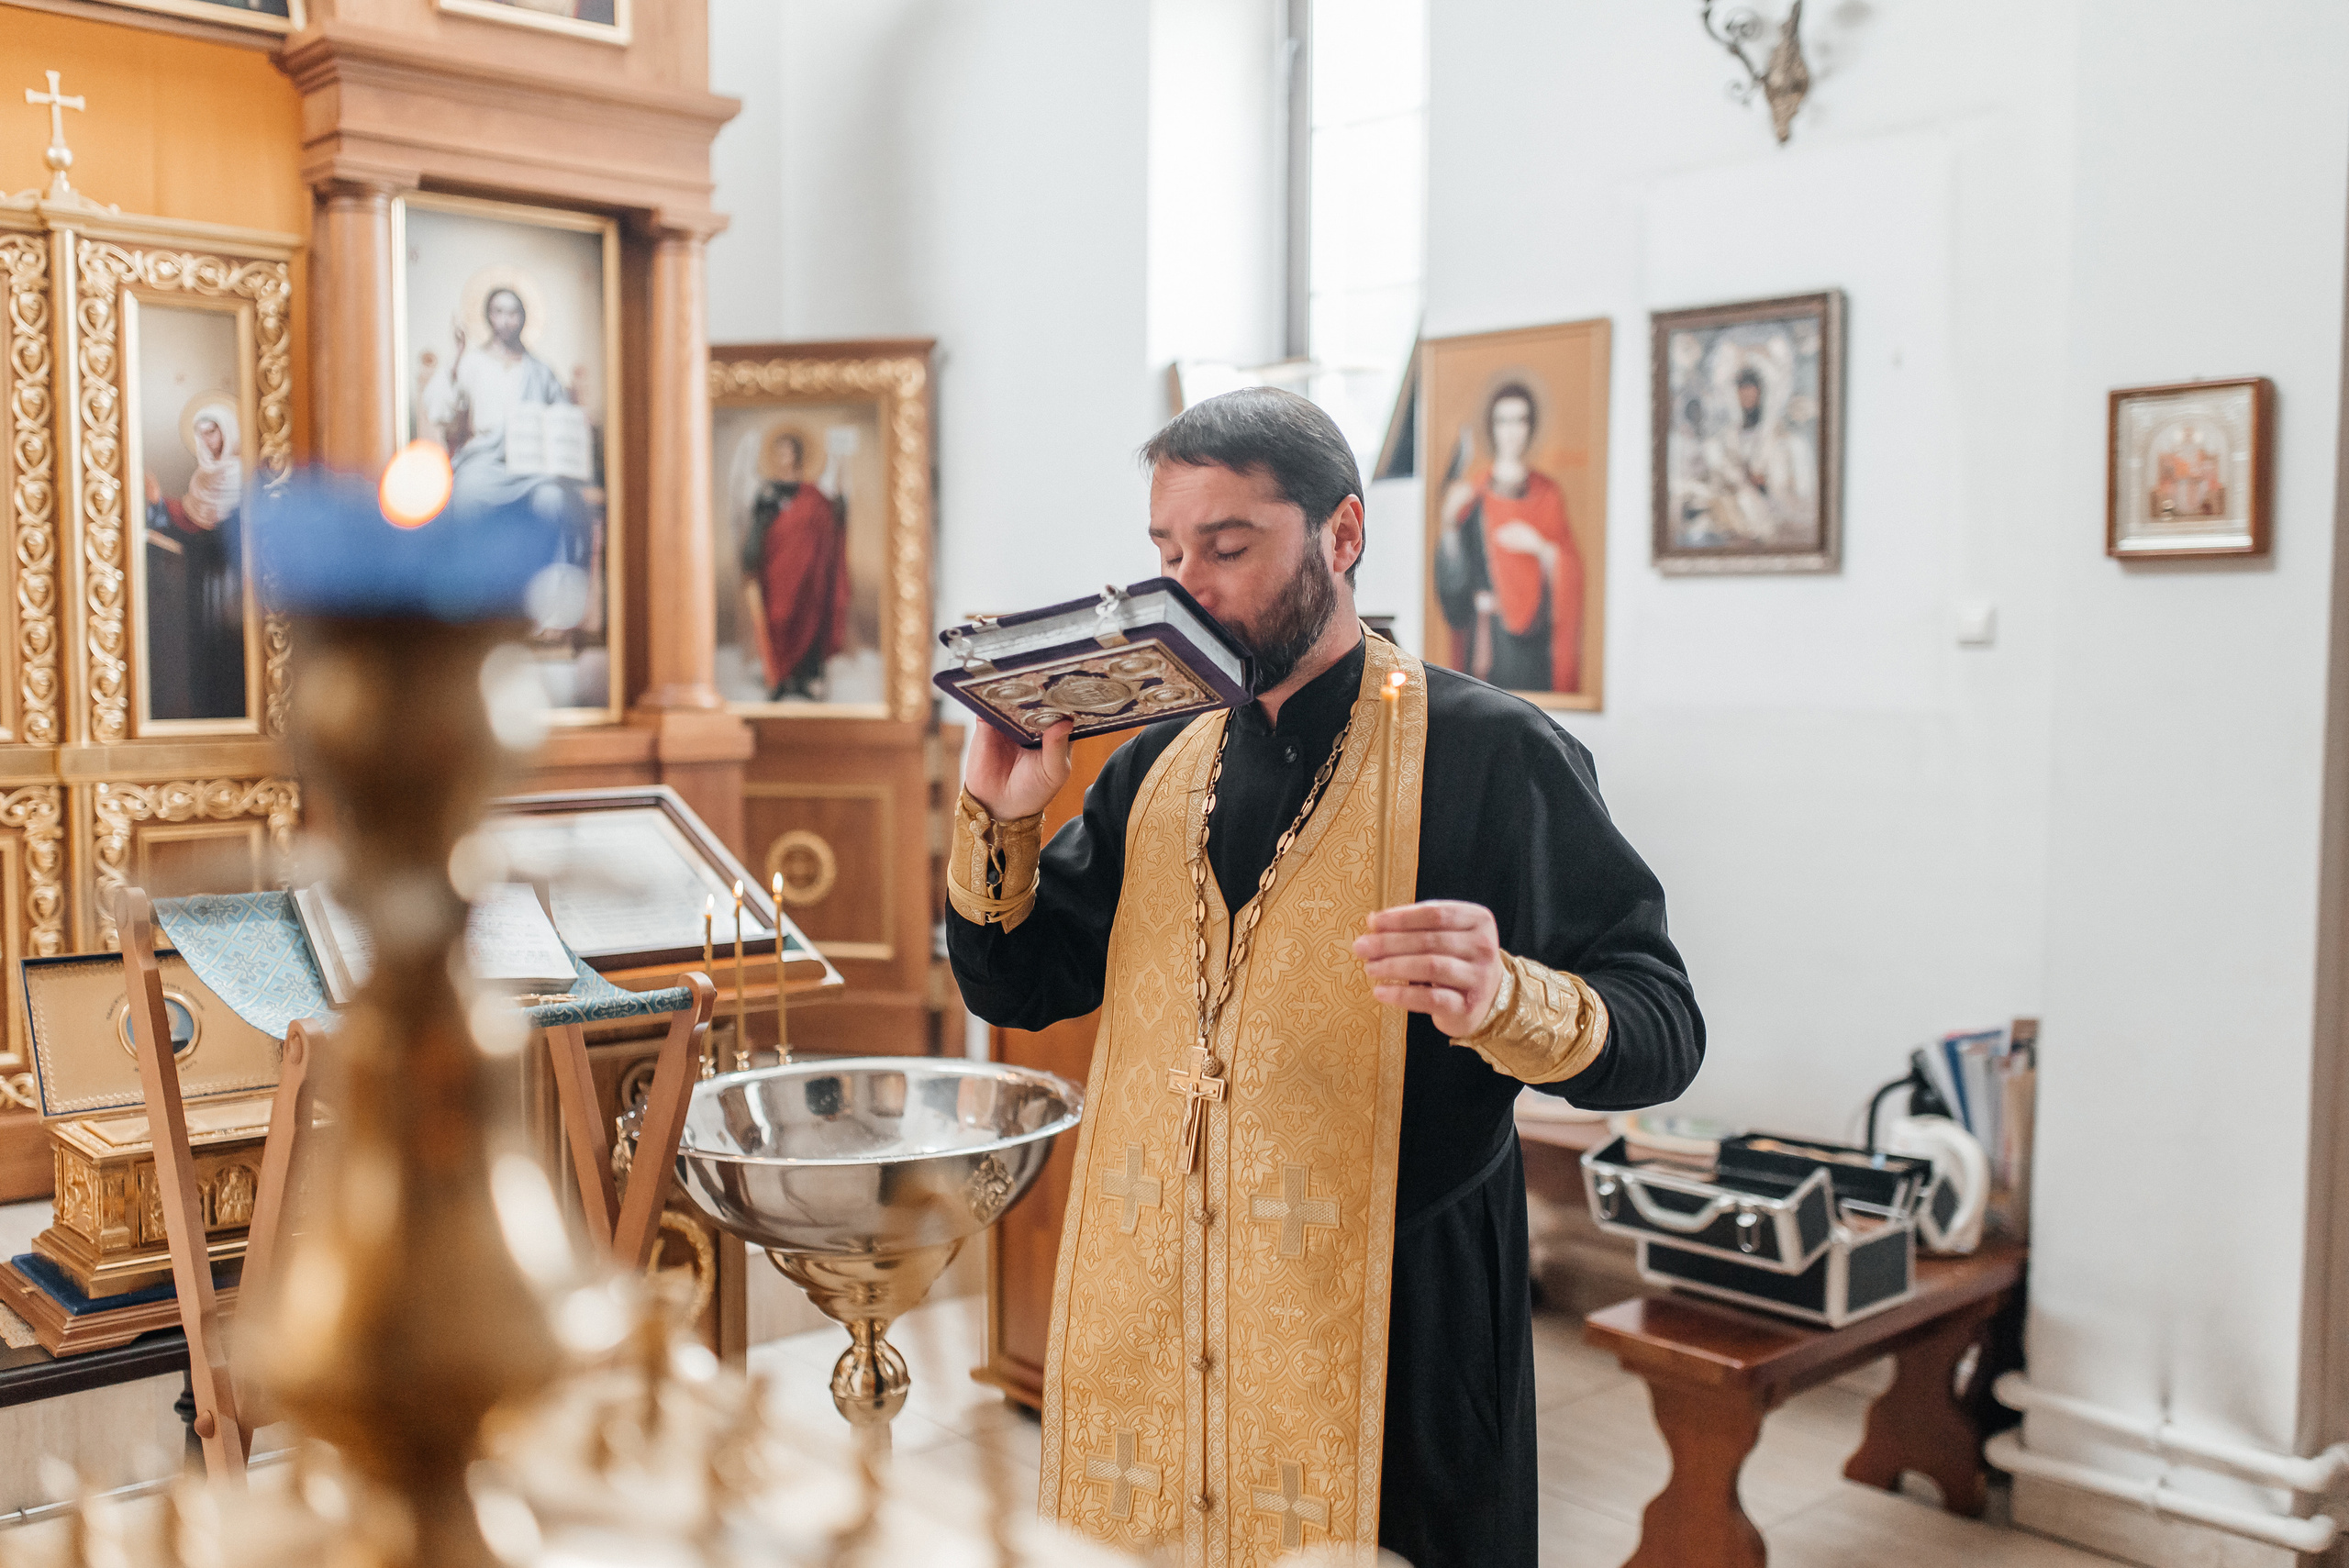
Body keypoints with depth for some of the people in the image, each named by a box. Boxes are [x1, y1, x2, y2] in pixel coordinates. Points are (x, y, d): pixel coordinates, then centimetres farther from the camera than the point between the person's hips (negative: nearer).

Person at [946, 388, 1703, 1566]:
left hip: (1385, 1346, -5)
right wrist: (1000, 813, -4)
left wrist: (1504, 999, -32)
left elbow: (1663, 1034, -12)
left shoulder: (1488, 755, -9)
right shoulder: (1156, 769, 8)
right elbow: (1014, 988, 13)